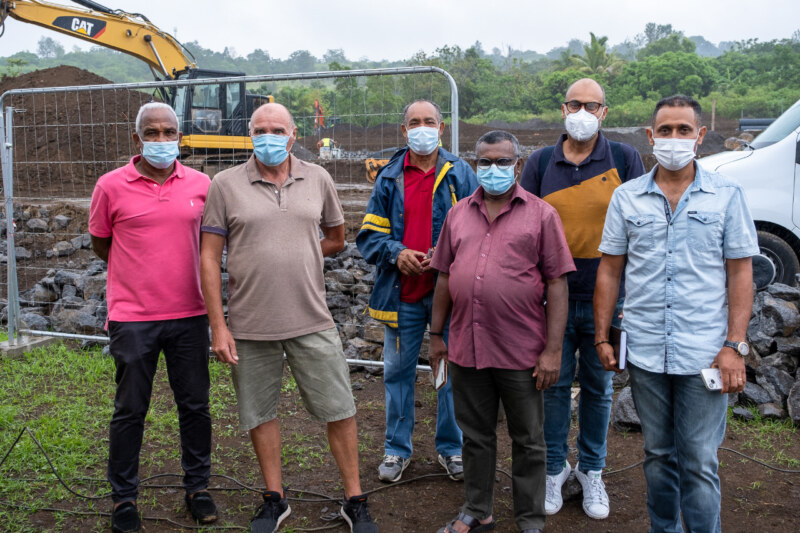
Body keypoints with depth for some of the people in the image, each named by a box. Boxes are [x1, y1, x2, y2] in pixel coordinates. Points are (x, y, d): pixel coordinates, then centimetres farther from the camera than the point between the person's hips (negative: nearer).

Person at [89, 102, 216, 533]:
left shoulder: (200, 184, 3)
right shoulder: (111, 186, -4)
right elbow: (100, 244, 7)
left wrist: (175, 268, 9)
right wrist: (142, 268, 3)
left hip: (189, 314, 2)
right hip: (133, 318, -2)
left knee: (195, 405, 10)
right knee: (130, 410, 7)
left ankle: (197, 488, 28)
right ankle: (123, 498, 24)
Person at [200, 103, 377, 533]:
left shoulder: (318, 179, 5)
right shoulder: (225, 185, -2)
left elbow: (336, 238, 17)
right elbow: (209, 259, -3)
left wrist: (294, 257, 6)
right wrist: (218, 326, -7)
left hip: (312, 321, 1)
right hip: (250, 324, 0)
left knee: (339, 411, 5)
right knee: (260, 413, 12)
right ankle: (275, 498, 32)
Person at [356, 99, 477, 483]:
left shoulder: (460, 174, 3)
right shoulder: (389, 178, 6)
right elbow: (369, 235, 6)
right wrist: (396, 253, -13)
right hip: (402, 292, 1)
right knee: (398, 371, 10)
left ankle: (451, 448, 25)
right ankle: (397, 449, 25)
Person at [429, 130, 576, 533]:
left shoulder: (541, 215, -2)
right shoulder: (458, 214, 9)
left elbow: (557, 283, -6)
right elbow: (444, 277, 14)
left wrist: (553, 349, -11)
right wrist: (436, 335, 12)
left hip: (521, 351, -3)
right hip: (466, 348, 4)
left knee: (528, 443, 10)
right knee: (476, 436, 17)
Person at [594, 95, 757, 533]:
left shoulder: (726, 195, 1)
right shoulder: (626, 197, 5)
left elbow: (740, 273, -1)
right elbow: (610, 270, 7)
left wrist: (735, 346, -8)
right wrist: (602, 336, 3)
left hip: (703, 352, -2)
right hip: (644, 351, 2)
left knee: (699, 463, 2)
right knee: (657, 455, 16)